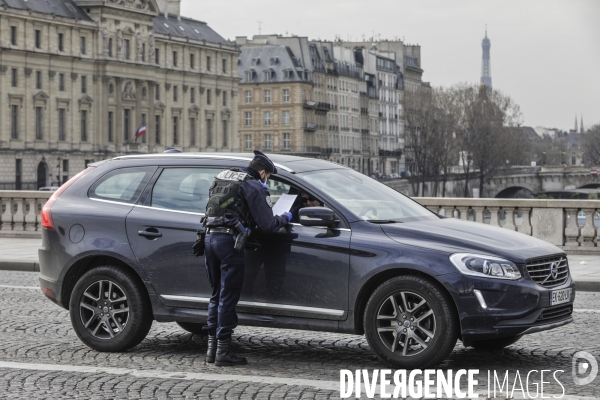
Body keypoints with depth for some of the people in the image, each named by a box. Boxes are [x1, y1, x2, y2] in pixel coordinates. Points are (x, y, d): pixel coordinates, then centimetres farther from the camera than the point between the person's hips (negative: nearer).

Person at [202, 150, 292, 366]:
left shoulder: (221, 178, 19)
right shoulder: (254, 187, -3)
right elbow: (266, 224, -6)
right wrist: (285, 218, 14)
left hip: (210, 237, 7)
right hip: (229, 241, -7)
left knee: (217, 295, 15)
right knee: (228, 297, -2)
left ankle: (212, 347, 17)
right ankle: (223, 352, -1)